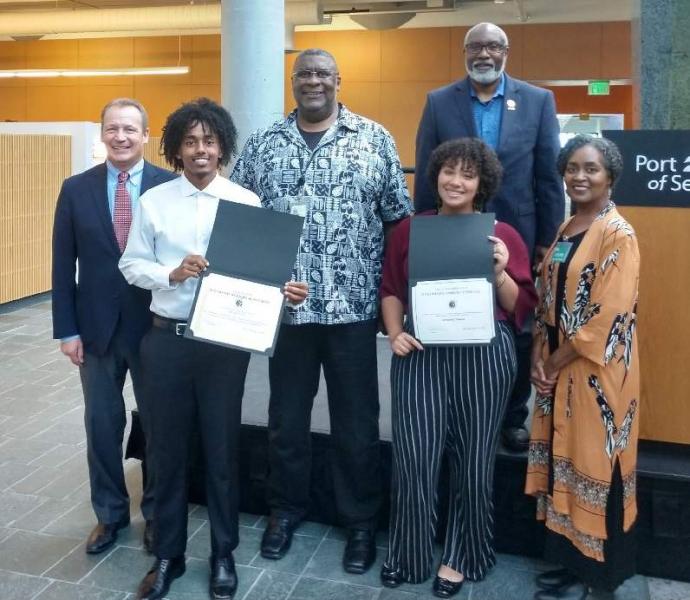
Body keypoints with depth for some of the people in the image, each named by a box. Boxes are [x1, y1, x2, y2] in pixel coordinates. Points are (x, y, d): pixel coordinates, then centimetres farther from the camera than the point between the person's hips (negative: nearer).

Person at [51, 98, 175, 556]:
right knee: (102, 426, 13)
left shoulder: (171, 186, -5)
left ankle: (157, 513, 31)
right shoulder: (76, 189, 2)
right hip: (97, 327, 2)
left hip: (155, 326, -2)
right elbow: (64, 265, 2)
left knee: (159, 425, 11)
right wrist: (67, 330, -2)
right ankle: (110, 512, 33)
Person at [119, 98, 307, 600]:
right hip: (167, 338, 2)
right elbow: (131, 265, 3)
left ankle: (224, 555, 28)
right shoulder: (153, 201, 2)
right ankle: (169, 554, 30)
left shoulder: (246, 202, -1)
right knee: (168, 447, 12)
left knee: (222, 448, 9)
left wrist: (284, 289, -22)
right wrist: (171, 273, -16)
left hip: (226, 340, -1)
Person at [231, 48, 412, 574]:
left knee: (357, 421, 8)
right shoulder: (263, 145, 7)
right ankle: (286, 509, 35)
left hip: (353, 304, -1)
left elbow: (398, 214, 2)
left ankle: (361, 521, 26)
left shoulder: (374, 139, 3)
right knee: (286, 416, 14)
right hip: (285, 305, 2)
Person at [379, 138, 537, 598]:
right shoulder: (410, 229, 7)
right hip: (421, 352, 1)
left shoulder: (502, 235, 3)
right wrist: (395, 334, -2)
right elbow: (391, 289, 13)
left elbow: (522, 308, 2)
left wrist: (500, 272, -14)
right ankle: (408, 553, 22)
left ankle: (461, 557, 29)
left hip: (483, 353, 0)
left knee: (473, 459, 10)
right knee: (415, 458, 0)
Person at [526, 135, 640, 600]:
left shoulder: (618, 235, -14)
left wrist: (555, 363, -13)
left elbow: (607, 316, -19)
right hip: (559, 369, 8)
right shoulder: (566, 230, 11)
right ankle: (571, 560, 28)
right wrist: (539, 359, 1)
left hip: (597, 373, -8)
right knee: (565, 462, 14)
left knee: (593, 465, 3)